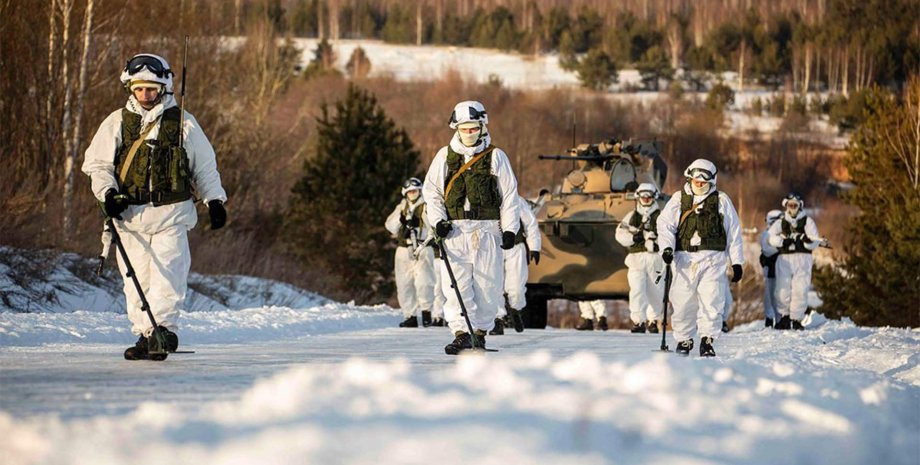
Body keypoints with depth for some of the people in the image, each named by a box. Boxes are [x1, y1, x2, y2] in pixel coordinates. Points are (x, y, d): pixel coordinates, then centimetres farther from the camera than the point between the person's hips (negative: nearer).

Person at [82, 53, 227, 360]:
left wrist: (214, 200, 9)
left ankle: (161, 328, -17)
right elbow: (97, 162, 9)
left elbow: (205, 165, 14)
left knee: (167, 273, -14)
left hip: (172, 211, -2)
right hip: (130, 213, 2)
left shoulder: (183, 123, 6)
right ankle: (145, 334, 6)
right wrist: (107, 192, -7)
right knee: (137, 277, 1)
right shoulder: (118, 122, 8)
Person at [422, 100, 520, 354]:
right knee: (456, 284, -11)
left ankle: (480, 331, 15)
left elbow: (509, 195, 5)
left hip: (487, 230, -1)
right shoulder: (444, 156, 9)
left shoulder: (496, 156, 5)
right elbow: (432, 191, 12)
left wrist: (509, 229, -2)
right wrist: (438, 220, -3)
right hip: (454, 229, 1)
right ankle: (462, 334, -15)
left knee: (487, 283, 1)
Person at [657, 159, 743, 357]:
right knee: (683, 301, 0)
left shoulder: (721, 200, 10)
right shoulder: (678, 199, 12)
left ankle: (707, 340, -6)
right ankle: (684, 340, 15)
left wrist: (736, 262, 8)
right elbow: (665, 224, 4)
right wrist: (667, 247, -14)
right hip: (685, 258, 1)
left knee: (711, 300, -12)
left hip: (713, 259, -1)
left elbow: (734, 232, 12)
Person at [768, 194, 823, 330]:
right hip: (784, 258, 1)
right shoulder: (781, 222, 17)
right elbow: (771, 236, 1)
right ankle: (784, 316, 7)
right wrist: (782, 241, -17)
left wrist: (808, 241, -20)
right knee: (783, 290, -7)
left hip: (802, 258, -1)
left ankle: (796, 319, -3)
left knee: (800, 290, -10)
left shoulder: (807, 221, 12)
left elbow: (815, 242, 3)